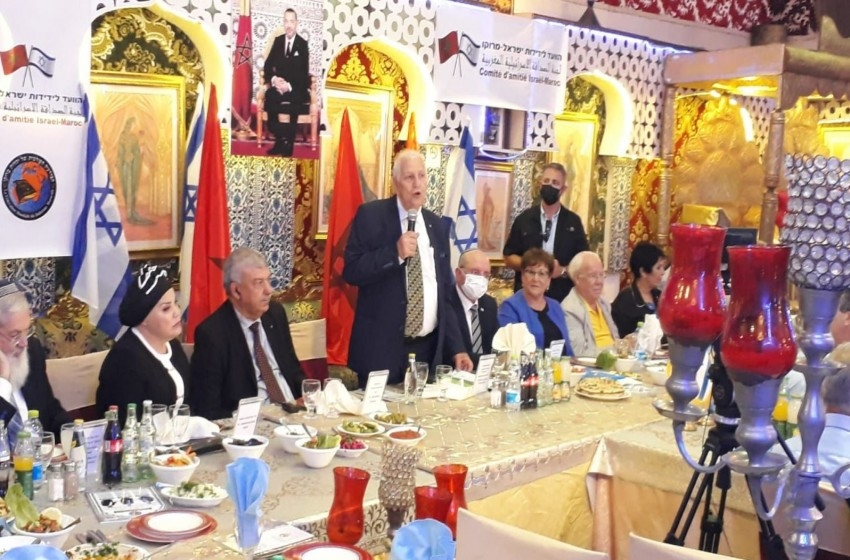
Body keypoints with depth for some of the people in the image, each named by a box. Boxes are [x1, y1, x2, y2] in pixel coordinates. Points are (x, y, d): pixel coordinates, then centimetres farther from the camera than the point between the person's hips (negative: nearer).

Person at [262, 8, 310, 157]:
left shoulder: (303, 44, -3)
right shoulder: (278, 40, 9)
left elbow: (304, 73, -9)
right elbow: (268, 65, 8)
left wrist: (289, 86, -24)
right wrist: (273, 79, -14)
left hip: (296, 88, -3)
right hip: (278, 84, 3)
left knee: (294, 101, -36)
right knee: (269, 96, -29)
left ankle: (289, 142, -24)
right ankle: (279, 140, -22)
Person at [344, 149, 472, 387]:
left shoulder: (437, 225, 10)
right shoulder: (371, 215, -4)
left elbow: (444, 293, 13)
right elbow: (351, 271, -11)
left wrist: (456, 348, 9)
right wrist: (396, 253, -22)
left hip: (429, 349, 4)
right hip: (382, 348, -4)